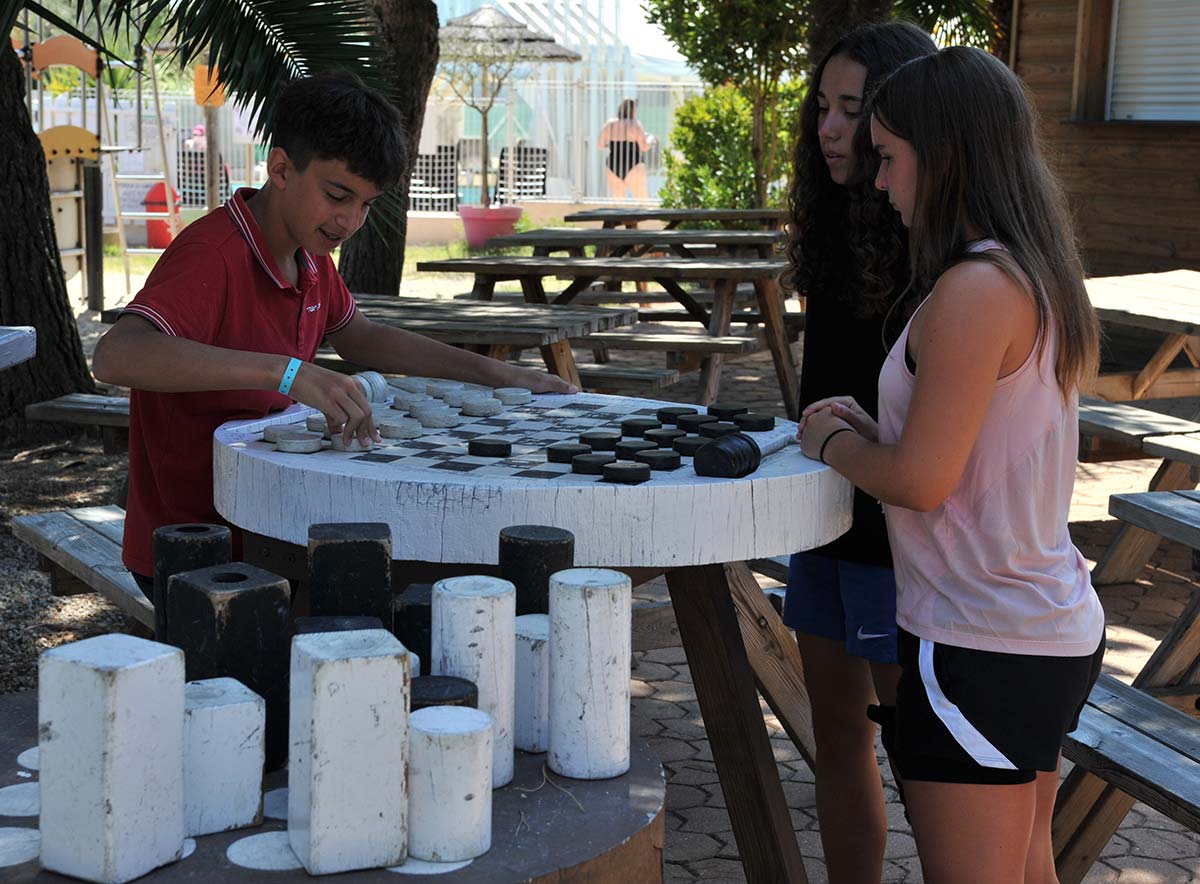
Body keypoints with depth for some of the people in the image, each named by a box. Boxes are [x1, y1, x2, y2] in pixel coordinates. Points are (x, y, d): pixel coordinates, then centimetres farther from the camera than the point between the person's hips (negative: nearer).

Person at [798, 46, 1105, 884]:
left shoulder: (977, 291, -21)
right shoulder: (1043, 280, 8)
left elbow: (922, 481, -19)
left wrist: (830, 442, -2)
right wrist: (869, 426, 9)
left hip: (983, 649, -10)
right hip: (1057, 630, 10)